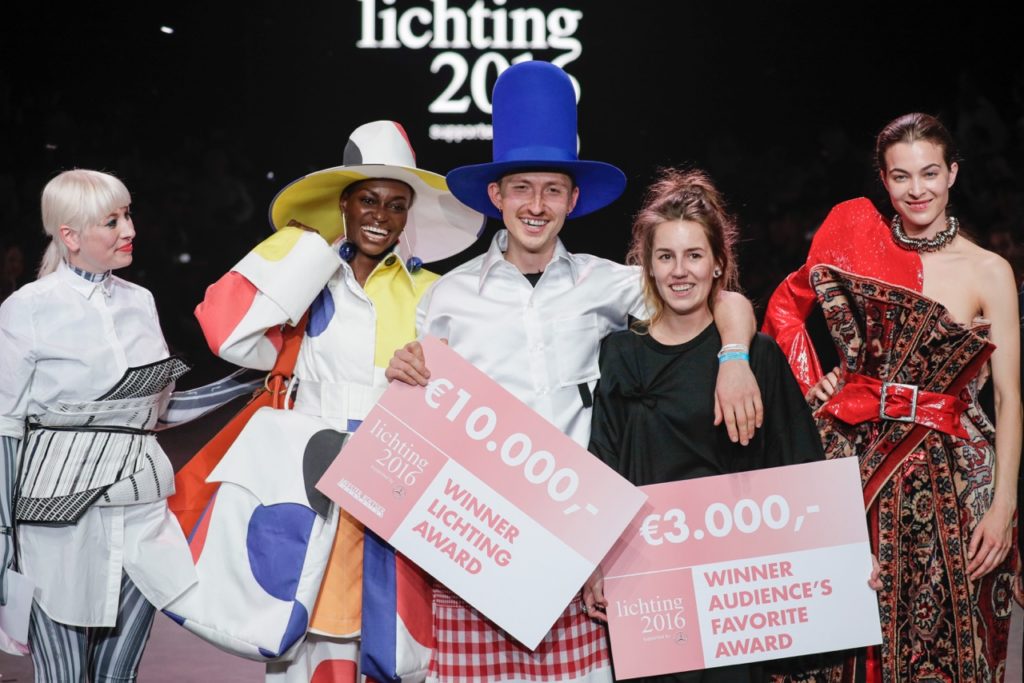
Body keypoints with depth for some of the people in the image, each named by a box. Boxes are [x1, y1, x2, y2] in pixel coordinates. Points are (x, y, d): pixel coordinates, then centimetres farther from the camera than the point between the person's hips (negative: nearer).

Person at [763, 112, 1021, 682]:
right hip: (858, 458, 1)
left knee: (941, 633, 3)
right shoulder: (856, 231, 3)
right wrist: (810, 377, 2)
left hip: (948, 476, -1)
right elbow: (788, 304, 16)